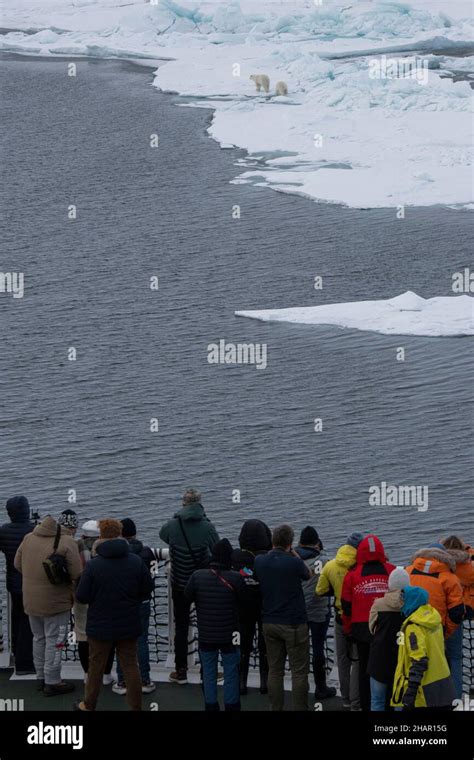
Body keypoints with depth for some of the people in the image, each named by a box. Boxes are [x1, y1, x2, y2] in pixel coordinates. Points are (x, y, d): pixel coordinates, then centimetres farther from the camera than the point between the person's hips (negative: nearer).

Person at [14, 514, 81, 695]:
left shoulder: (28, 538, 2)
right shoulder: (67, 542, -16)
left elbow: (18, 564, 11)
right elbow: (76, 574, -17)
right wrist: (75, 595, 0)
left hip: (31, 600, 6)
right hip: (56, 602, -6)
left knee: (39, 639, 19)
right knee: (54, 641, 2)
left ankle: (41, 678, 28)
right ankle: (52, 682, 6)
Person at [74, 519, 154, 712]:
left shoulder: (93, 565, -15)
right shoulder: (136, 562, -6)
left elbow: (82, 597, -13)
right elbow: (147, 589, 1)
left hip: (100, 625, -2)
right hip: (129, 626, 2)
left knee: (96, 667, 12)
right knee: (130, 666, 10)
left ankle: (89, 705, 26)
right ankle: (136, 706, 12)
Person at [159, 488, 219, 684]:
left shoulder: (172, 525, -9)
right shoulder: (207, 527, -13)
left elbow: (162, 535, 12)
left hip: (179, 584, 1)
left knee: (181, 627, 9)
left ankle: (181, 671, 9)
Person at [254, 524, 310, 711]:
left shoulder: (259, 561, -2)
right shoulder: (294, 563, -16)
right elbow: (307, 575, 4)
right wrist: (294, 555, 9)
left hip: (269, 623, 5)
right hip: (293, 624, -5)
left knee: (274, 670, 11)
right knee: (299, 671, 1)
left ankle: (276, 709, 11)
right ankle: (299, 709, 0)